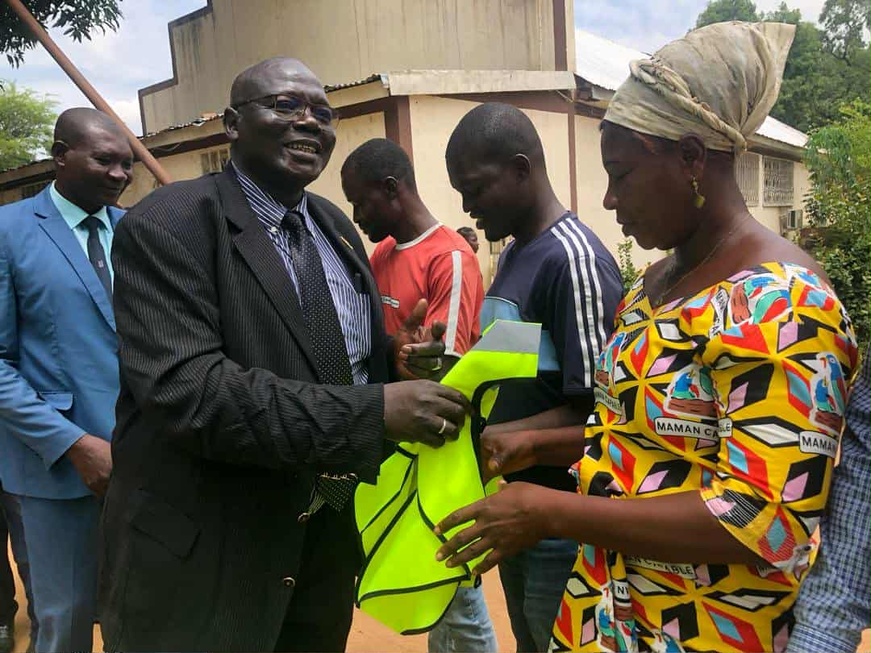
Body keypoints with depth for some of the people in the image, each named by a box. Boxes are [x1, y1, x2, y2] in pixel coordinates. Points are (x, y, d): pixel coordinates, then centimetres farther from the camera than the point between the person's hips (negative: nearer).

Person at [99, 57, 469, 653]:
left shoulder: (335, 225, 8)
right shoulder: (167, 226, -15)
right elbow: (185, 389, -27)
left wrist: (397, 358, -9)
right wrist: (376, 408, -32)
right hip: (204, 556, -6)